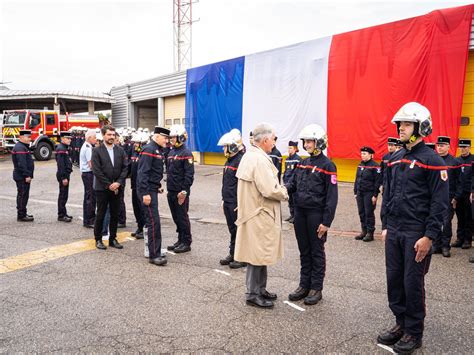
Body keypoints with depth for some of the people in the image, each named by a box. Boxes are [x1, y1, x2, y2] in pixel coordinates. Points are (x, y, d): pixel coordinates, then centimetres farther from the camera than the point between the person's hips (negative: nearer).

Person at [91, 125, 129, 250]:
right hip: (102, 188, -3)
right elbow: (97, 171, -10)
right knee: (100, 215, 5)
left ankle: (113, 239, 20)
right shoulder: (97, 151, -4)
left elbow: (125, 168, 3)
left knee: (115, 215, 9)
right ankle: (98, 239, 17)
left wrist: (118, 183, -9)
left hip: (116, 188, 4)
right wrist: (109, 185, -13)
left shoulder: (120, 150, 7)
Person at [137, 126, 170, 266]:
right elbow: (143, 172, -21)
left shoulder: (158, 150, 14)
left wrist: (158, 186, 14)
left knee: (152, 221, 15)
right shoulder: (149, 149, -15)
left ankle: (153, 250, 25)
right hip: (148, 191, -10)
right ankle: (154, 255, -2)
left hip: (153, 189, 10)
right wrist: (145, 193, -24)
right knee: (154, 221, -9)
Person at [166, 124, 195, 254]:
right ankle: (180, 240, 25)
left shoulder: (186, 153, -11)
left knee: (182, 217, -1)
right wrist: (168, 187, 15)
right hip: (171, 191, 8)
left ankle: (186, 243, 10)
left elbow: (189, 174, -16)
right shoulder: (171, 152, 14)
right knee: (176, 217, 14)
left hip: (181, 192, -8)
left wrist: (184, 191, -20)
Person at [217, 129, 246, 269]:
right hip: (228, 202, 9)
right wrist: (224, 199, 20)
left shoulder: (241, 160, -17)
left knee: (240, 230, 1)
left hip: (237, 203, -9)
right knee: (232, 229, 17)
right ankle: (233, 254, 29)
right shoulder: (230, 160, 14)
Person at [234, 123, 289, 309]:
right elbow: (270, 190, -26)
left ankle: (260, 289, 31)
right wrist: (284, 192, -7)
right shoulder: (260, 159, -21)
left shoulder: (249, 155, 11)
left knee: (260, 254, 19)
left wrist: (280, 189, 6)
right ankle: (253, 294, 15)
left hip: (254, 211, 10)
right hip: (259, 215, -10)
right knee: (258, 255, 2)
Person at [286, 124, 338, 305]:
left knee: (316, 251, 6)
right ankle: (304, 285, 25)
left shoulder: (327, 165, -10)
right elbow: (293, 185, 12)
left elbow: (332, 196, -13)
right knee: (304, 251, 14)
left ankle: (316, 288, 18)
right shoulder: (303, 163, 10)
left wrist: (326, 222, -16)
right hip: (300, 212, 6)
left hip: (316, 214, -6)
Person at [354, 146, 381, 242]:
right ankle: (364, 231, 21)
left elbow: (377, 182, -11)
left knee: (369, 213, -1)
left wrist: (375, 195, -14)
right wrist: (355, 192, 14)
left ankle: (370, 233, 8)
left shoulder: (375, 166, -10)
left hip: (369, 193, -7)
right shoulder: (360, 165, 12)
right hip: (360, 193, 7)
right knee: (361, 213, 10)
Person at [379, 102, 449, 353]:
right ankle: (401, 323, 28)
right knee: (394, 279, 11)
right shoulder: (394, 160, 10)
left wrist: (429, 236, -16)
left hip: (416, 234, -6)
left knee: (413, 283, 3)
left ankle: (414, 332, 20)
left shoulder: (431, 160, -10)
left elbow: (440, 202, -13)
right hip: (394, 232, 6)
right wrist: (385, 226, 13)